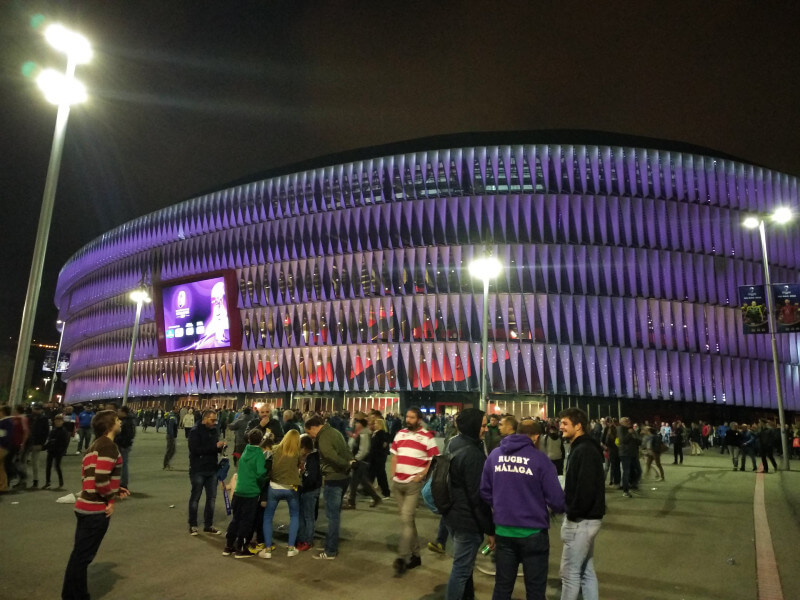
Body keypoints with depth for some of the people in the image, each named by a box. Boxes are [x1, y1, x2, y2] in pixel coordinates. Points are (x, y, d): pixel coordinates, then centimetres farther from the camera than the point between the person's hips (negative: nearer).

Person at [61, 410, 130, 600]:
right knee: (83, 556, 2)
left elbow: (91, 476, 15)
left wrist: (115, 490, 12)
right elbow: (101, 478, -27)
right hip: (97, 509, -9)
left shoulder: (95, 445, 13)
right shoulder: (109, 445, -18)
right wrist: (110, 500, -13)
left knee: (80, 554, 18)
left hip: (86, 506, 9)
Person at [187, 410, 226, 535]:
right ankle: (192, 525, 21)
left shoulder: (213, 431, 8)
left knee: (211, 497, 10)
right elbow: (195, 450, -23)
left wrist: (221, 446, -5)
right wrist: (215, 446, -25)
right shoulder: (195, 431, -11)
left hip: (212, 470, 6)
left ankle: (208, 525, 21)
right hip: (198, 470, -6)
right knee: (195, 497, 7)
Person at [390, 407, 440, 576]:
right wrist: (393, 474, 4)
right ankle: (415, 555, 24)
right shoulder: (400, 434, 9)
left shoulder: (427, 436, -8)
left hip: (413, 484, -6)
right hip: (397, 483, 6)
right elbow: (395, 455, 14)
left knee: (406, 518, -11)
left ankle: (402, 557, -4)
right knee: (408, 519, 13)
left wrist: (421, 475, -14)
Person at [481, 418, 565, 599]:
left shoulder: (494, 454, 0)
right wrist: (561, 507, 10)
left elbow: (485, 492, 6)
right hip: (533, 533, -3)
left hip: (503, 531, 4)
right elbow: (556, 501, -13)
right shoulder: (540, 459, -12)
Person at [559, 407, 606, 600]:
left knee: (570, 572, 1)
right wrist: (572, 512, 10)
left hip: (581, 519, -10)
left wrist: (572, 513, -18)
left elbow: (586, 487, -27)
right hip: (586, 518, 10)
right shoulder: (580, 448, 12)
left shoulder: (585, 451, -20)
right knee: (586, 570, 17)